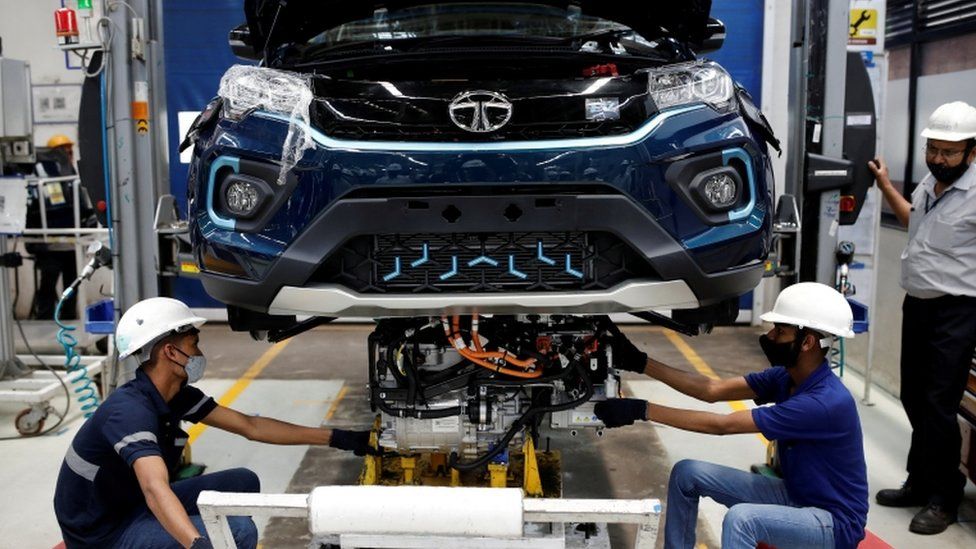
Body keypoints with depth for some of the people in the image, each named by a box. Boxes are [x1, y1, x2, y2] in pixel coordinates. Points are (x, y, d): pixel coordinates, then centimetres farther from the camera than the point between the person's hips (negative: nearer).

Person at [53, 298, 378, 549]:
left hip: (133, 506, 9)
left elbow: (251, 427, 0)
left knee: (242, 483, 4)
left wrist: (337, 438, -2)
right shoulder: (131, 410, -28)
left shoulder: (177, 396, -1)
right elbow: (155, 488, -44)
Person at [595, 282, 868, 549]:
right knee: (687, 473, -1)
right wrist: (639, 362, -10)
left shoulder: (827, 402, -30)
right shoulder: (785, 376, -4)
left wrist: (643, 410, -28)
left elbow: (722, 425, -30)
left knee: (741, 518, -36)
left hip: (835, 520, -8)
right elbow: (713, 390, -4)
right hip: (793, 493, 8)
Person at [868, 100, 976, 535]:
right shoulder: (928, 183, 8)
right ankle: (920, 483, 29)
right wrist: (886, 186, 25)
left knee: (939, 406, -4)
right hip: (917, 304, 8)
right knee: (914, 400, 15)